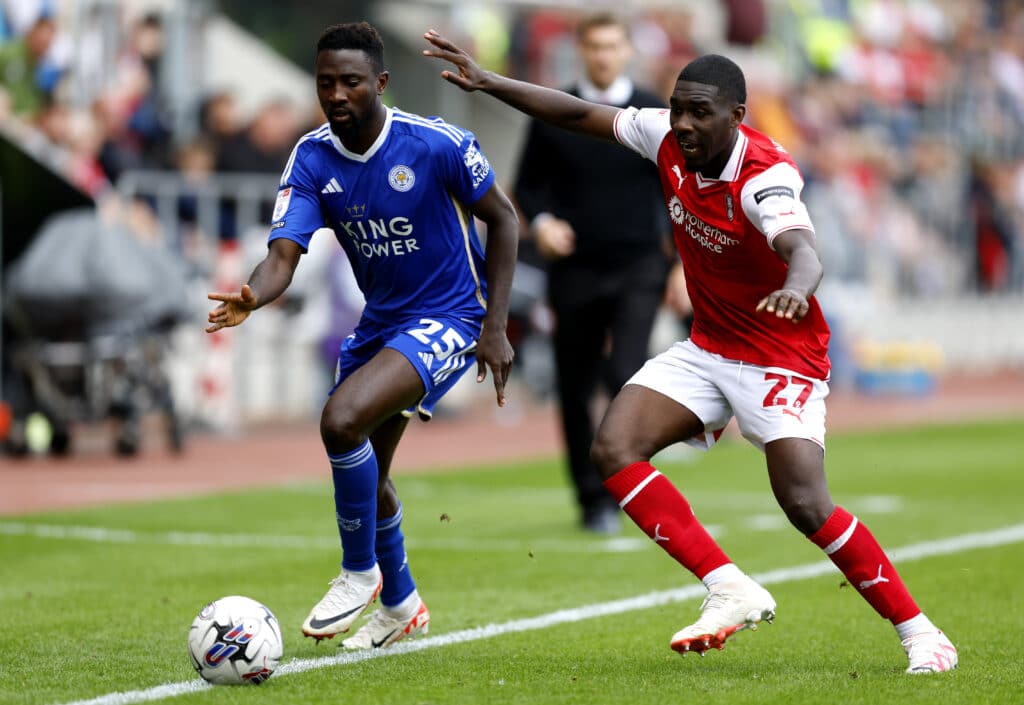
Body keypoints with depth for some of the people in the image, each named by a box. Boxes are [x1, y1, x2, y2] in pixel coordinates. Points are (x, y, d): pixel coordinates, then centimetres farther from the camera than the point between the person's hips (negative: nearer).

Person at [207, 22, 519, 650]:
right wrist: (252, 298, -42)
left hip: (448, 317, -6)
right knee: (365, 472, 14)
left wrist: (496, 327, -10)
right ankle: (401, 606, 39)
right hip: (381, 319, 6)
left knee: (343, 420, -27)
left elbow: (503, 217, -7)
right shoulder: (312, 160, -8)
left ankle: (360, 573, -5)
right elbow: (284, 253, -18)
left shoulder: (435, 144, -19)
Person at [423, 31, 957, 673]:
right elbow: (581, 115, 6)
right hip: (706, 349, 7)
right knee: (614, 448, -14)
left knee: (806, 504, -22)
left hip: (781, 358, -7)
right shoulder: (668, 139, -8)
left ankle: (918, 631, -6)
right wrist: (489, 83, 0)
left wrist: (796, 288, -70)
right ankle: (730, 590, -12)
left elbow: (803, 251, -47)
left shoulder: (765, 175, -27)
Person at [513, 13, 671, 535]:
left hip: (637, 270, -2)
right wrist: (541, 221, -11)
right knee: (575, 390, 4)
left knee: (625, 375, -20)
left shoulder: (653, 115, 3)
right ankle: (592, 499, 18)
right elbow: (528, 186, 10)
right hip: (574, 271, 2)